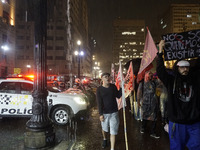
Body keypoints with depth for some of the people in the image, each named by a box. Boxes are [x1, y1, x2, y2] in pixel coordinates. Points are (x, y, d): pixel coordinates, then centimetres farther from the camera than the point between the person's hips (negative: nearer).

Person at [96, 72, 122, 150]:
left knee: (113, 131, 0)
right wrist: (100, 114, -15)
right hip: (104, 113, -1)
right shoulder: (99, 89, -8)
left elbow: (118, 96, 9)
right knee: (104, 128, 20)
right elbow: (99, 103, -11)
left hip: (114, 112, 1)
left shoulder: (113, 86, 1)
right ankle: (105, 139, 51)